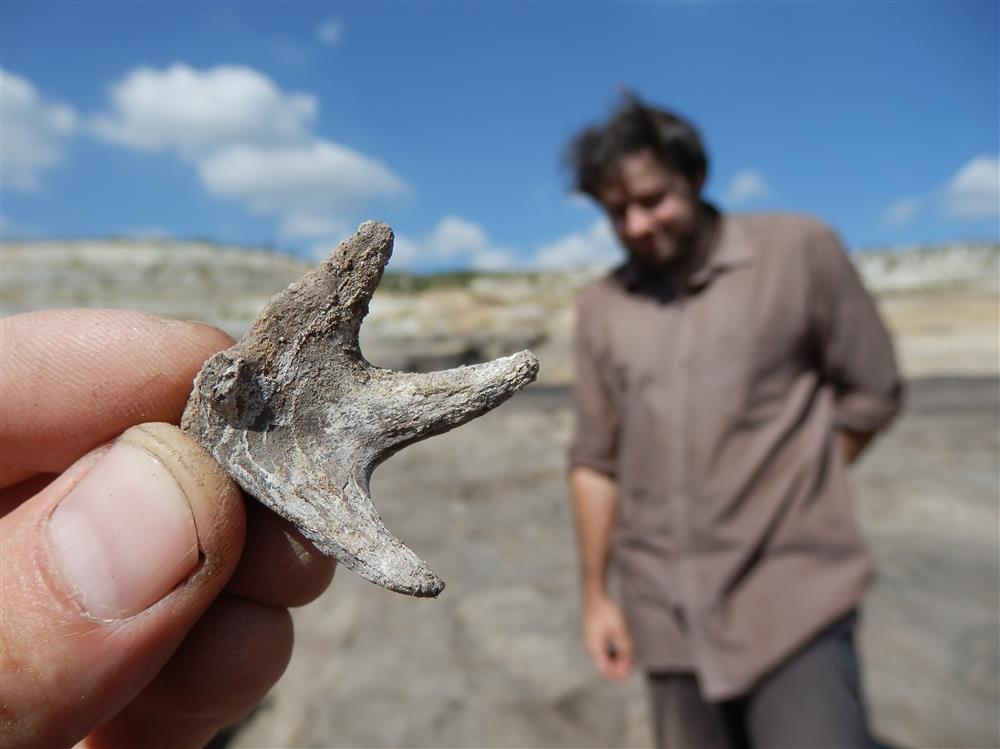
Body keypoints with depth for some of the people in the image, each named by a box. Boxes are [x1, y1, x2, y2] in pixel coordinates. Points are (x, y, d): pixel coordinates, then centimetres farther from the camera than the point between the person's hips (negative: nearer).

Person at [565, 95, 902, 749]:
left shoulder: (800, 250, -4)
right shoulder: (601, 307, 4)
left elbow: (872, 393, 3)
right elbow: (596, 458, 6)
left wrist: (791, 493, 0)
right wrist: (596, 594, 7)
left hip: (789, 605, -3)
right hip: (668, 618, 3)